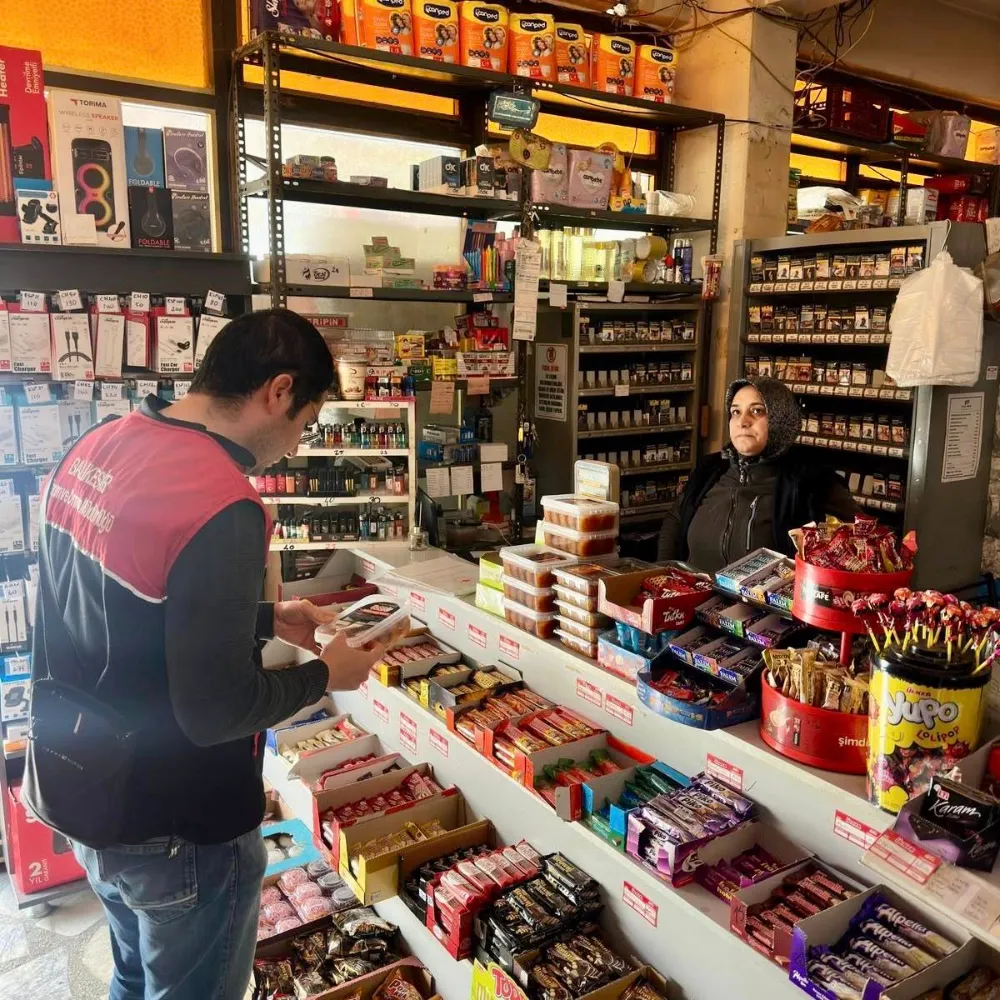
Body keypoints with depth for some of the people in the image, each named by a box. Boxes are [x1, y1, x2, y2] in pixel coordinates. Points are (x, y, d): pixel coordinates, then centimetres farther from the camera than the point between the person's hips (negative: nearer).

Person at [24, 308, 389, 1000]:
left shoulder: (95, 447, -3)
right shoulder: (222, 506, -30)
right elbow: (217, 710, -25)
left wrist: (265, 619, 10)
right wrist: (325, 674, -9)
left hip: (74, 788, 8)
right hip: (174, 829, -8)